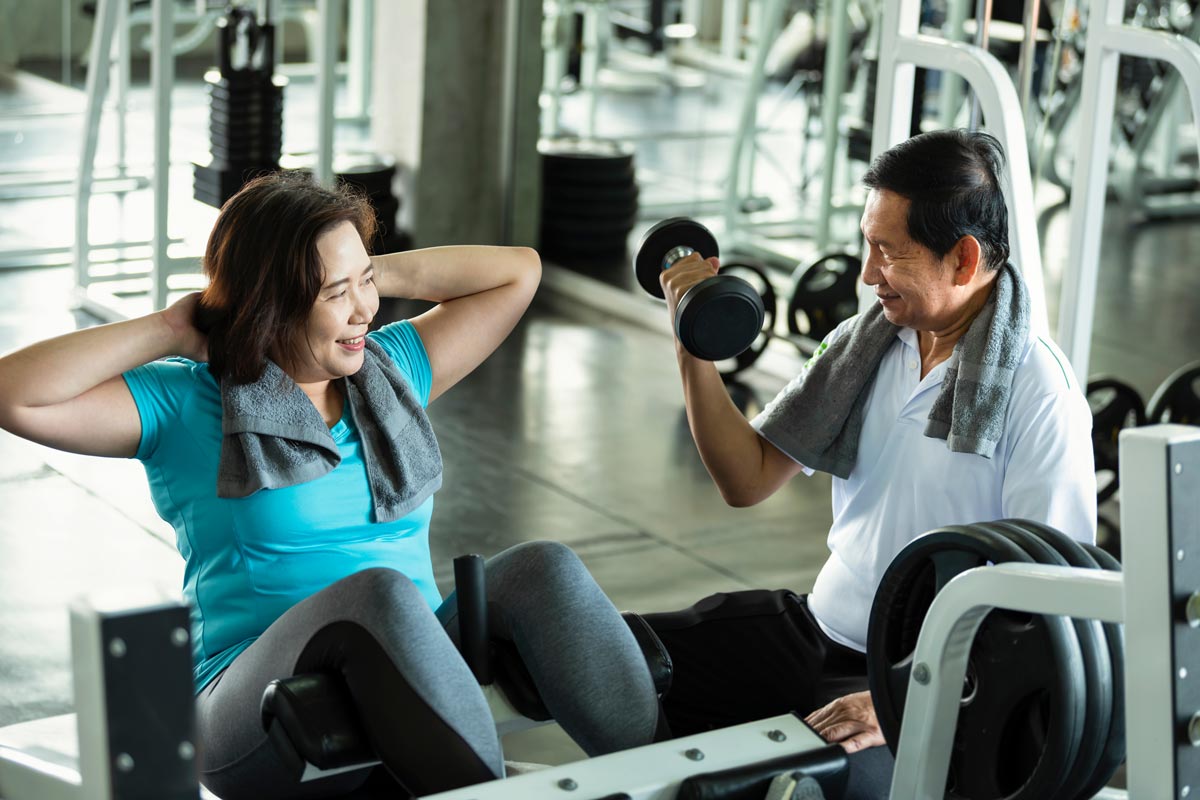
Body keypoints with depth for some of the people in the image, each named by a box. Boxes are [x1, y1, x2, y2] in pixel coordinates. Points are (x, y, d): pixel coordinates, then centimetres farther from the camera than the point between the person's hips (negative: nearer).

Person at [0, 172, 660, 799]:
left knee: (539, 567, -22)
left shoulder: (390, 370, 17)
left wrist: (375, 275, 12)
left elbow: (517, 270, 21)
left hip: (412, 677, 5)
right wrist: (167, 329, -4)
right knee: (378, 591, -36)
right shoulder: (185, 405, 1)